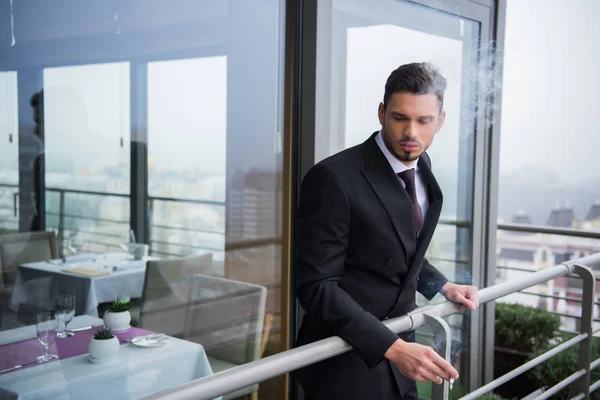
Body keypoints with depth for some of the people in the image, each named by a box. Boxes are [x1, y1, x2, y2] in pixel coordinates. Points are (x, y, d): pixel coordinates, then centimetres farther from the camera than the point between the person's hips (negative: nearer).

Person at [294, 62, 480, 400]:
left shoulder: (421, 166, 2)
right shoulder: (334, 178, -21)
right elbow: (318, 287, -22)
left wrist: (443, 287, 3)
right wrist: (394, 347, -27)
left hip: (398, 351, 7)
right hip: (346, 363, -6)